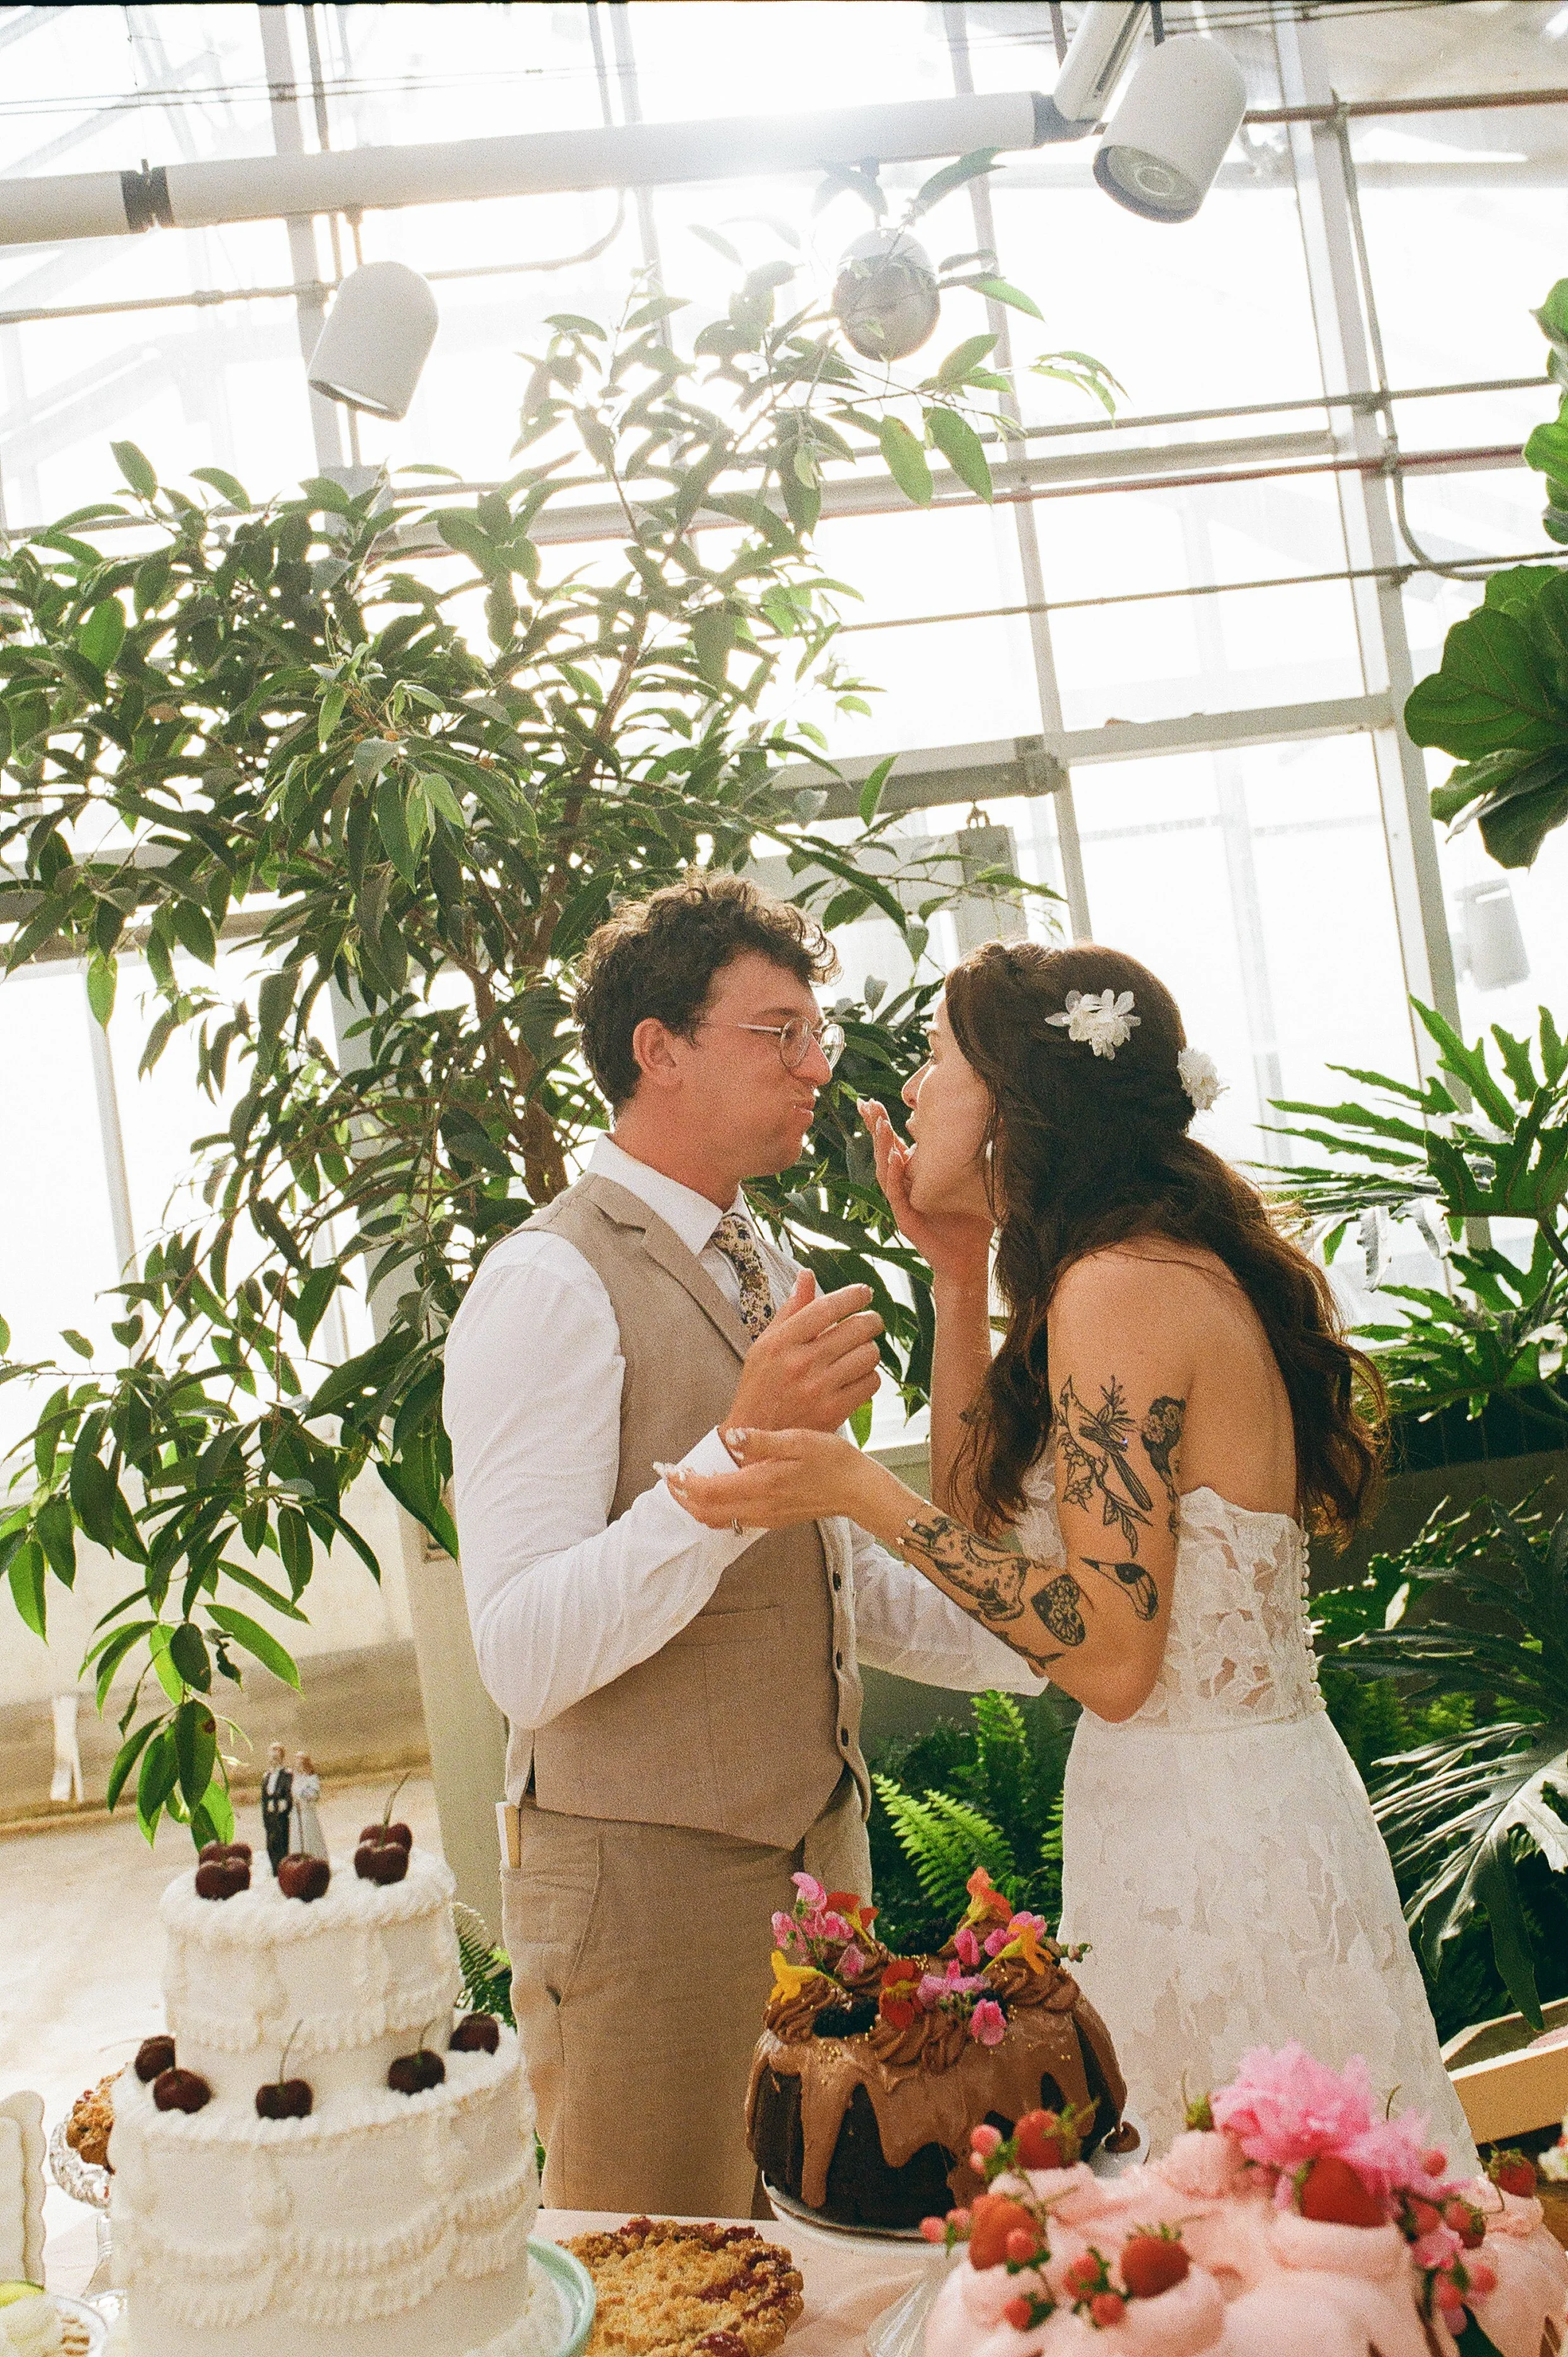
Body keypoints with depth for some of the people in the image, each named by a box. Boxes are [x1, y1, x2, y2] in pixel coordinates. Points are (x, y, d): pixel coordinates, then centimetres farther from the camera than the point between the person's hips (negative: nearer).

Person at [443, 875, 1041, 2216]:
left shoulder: (766, 1273, 14)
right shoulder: (550, 1287, -15)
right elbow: (524, 1656, -25)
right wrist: (744, 1445, -33)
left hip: (818, 1857, 8)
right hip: (646, 1888, -8)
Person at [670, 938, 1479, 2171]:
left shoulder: (1121, 1288, -18)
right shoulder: (1180, 1266, 10)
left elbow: (1113, 1655, -21)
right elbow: (987, 1518, 15)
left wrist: (858, 1491, -21)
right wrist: (961, 1278, 10)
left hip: (1199, 1830, -10)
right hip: (1263, 1805, 10)